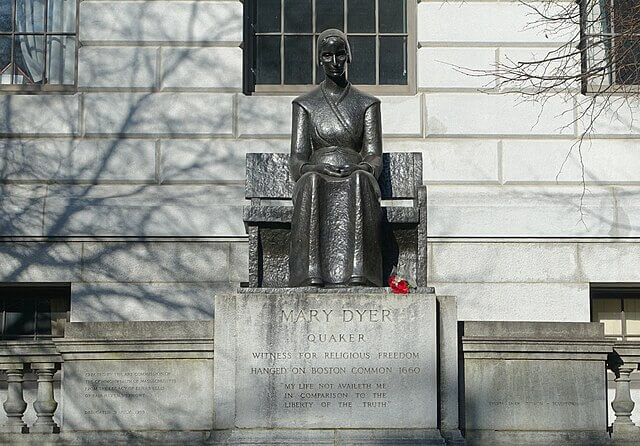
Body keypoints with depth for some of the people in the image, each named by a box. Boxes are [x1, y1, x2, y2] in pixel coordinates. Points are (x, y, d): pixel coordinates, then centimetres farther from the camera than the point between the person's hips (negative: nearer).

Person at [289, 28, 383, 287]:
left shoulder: (367, 104, 15)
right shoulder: (305, 104, 15)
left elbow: (375, 157, 8)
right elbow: (297, 159, 7)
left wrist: (362, 169, -16)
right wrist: (314, 169, -16)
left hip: (356, 181, 0)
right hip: (316, 180, 0)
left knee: (360, 180, -38)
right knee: (311, 181, -38)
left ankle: (356, 275, -50)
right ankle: (311, 275, -48)